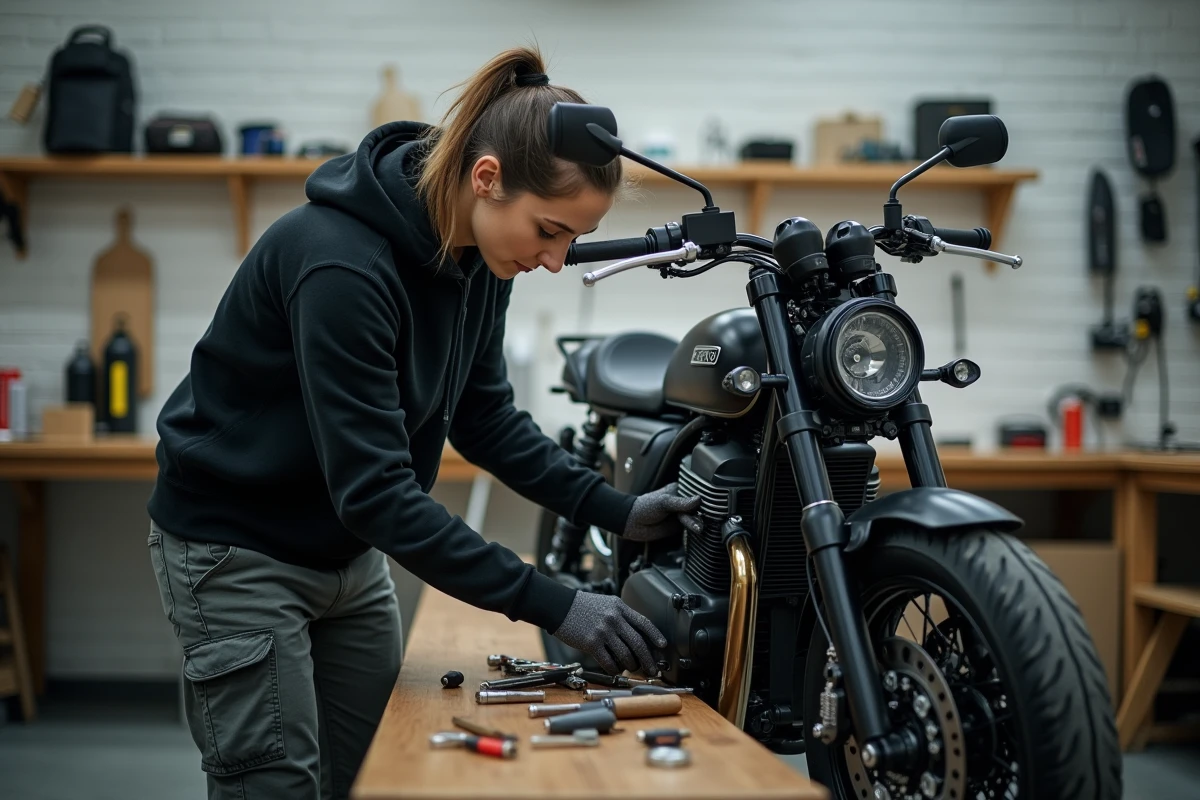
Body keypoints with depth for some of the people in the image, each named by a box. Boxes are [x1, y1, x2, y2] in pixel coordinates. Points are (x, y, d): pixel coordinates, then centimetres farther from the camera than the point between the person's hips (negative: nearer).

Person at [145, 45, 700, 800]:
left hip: (347, 550, 8)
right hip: (238, 549, -8)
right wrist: (550, 604, -34)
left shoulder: (477, 256, -7)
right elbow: (374, 487, -33)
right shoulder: (340, 260, -31)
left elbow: (484, 416, 5)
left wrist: (616, 510, -7)